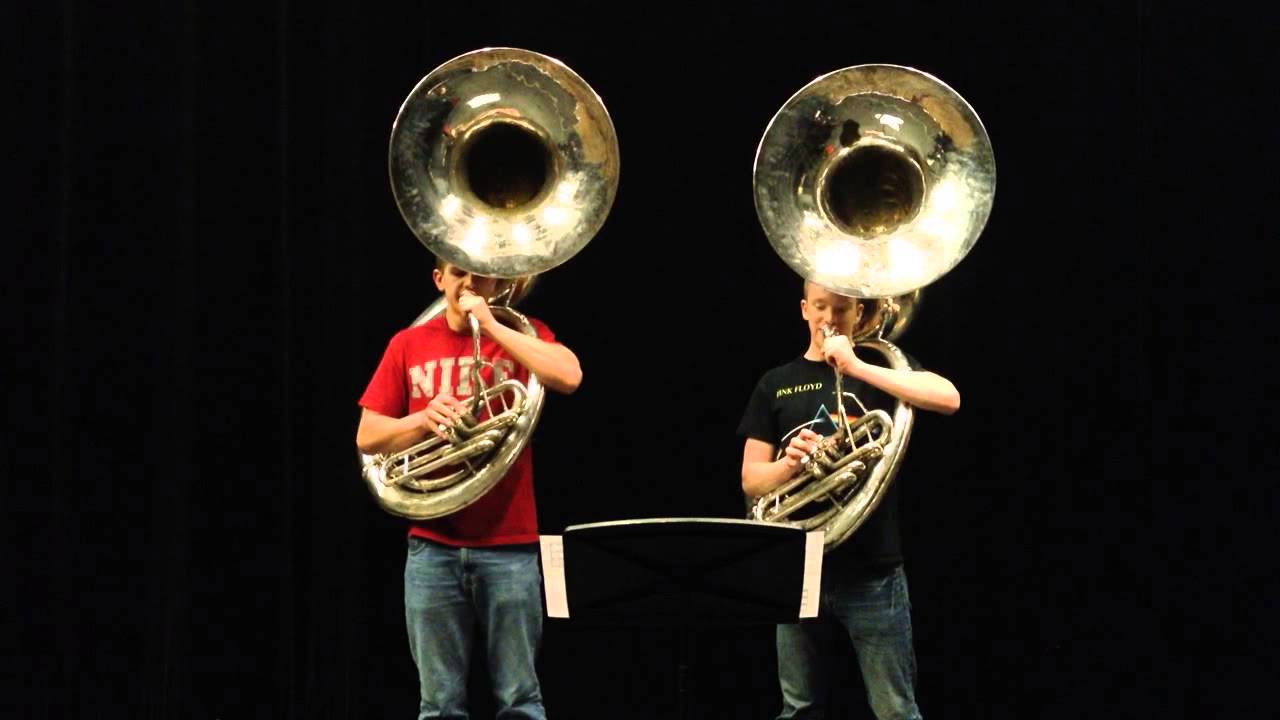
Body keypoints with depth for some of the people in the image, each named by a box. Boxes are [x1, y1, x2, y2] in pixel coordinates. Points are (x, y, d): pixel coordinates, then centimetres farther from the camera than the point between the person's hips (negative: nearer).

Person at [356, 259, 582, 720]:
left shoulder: (520, 335, 5)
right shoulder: (409, 345, 10)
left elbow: (568, 376, -16)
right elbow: (368, 437, 8)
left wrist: (491, 325, -11)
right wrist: (425, 419, -10)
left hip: (509, 545, -2)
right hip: (432, 546, 2)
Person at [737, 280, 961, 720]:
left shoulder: (881, 368, 5)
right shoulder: (777, 385, 11)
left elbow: (948, 398, -16)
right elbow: (751, 479, 7)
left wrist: (856, 367, -18)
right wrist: (789, 464, -15)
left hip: (873, 572, -3)